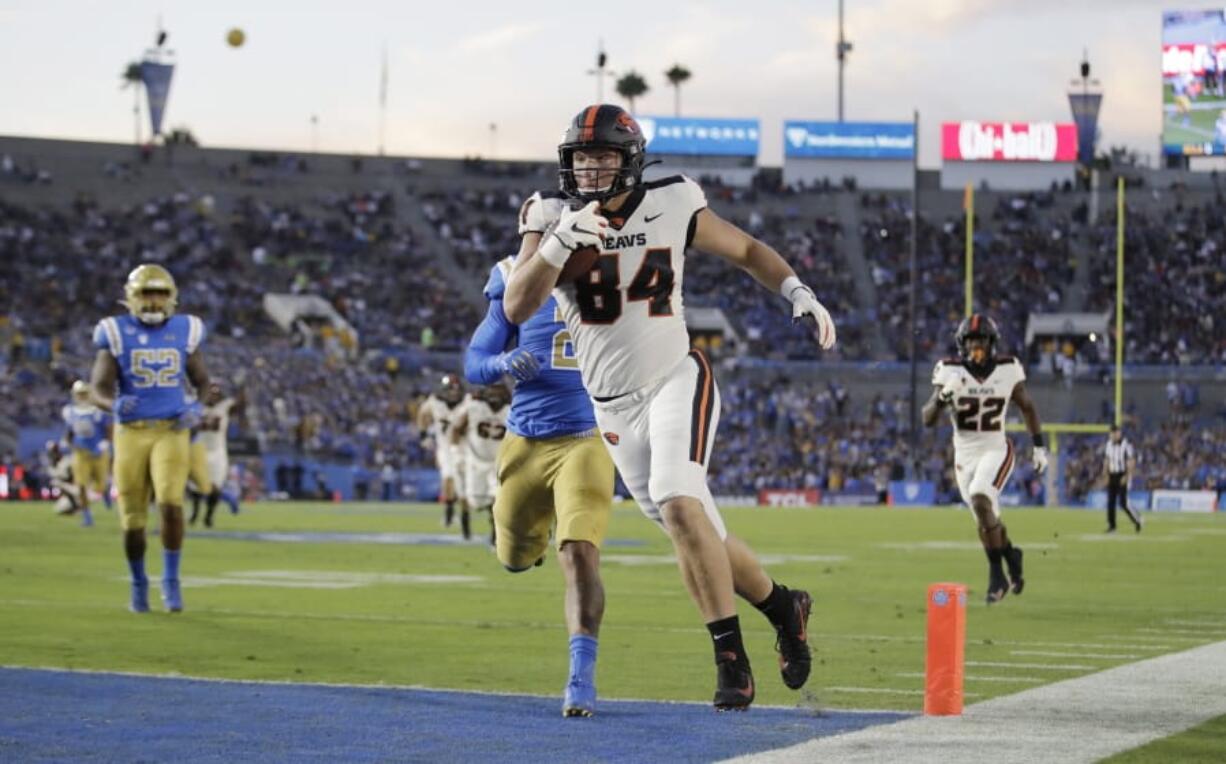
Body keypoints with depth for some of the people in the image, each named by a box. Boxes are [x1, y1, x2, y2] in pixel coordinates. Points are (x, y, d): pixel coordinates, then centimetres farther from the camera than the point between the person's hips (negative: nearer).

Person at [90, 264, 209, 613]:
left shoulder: (185, 332, 4)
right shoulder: (116, 334, -2)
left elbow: (203, 383, 13)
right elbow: (99, 389, -5)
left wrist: (197, 409, -8)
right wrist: (115, 404, -28)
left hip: (171, 431, 0)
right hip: (131, 431, 0)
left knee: (171, 504, -20)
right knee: (132, 521, 4)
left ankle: (171, 580, -3)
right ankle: (139, 583, 28)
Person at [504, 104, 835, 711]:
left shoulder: (670, 208, -7)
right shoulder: (552, 219, -6)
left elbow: (746, 250, 10)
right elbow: (517, 308, -18)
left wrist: (799, 294, -5)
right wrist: (558, 245, -32)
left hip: (675, 380, -3)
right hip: (614, 405, 3)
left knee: (678, 504, -25)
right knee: (694, 530, 6)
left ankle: (731, 660, -17)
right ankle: (783, 606, 31)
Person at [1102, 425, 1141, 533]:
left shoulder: (1126, 445, -12)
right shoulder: (1108, 445, 9)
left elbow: (1132, 462, -12)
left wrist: (1127, 476, -17)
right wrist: (1106, 475, 9)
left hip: (1122, 476, -6)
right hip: (1112, 476, 6)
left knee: (1123, 503, -11)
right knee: (1110, 502, 4)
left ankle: (1136, 519, 9)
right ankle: (1111, 526, 9)